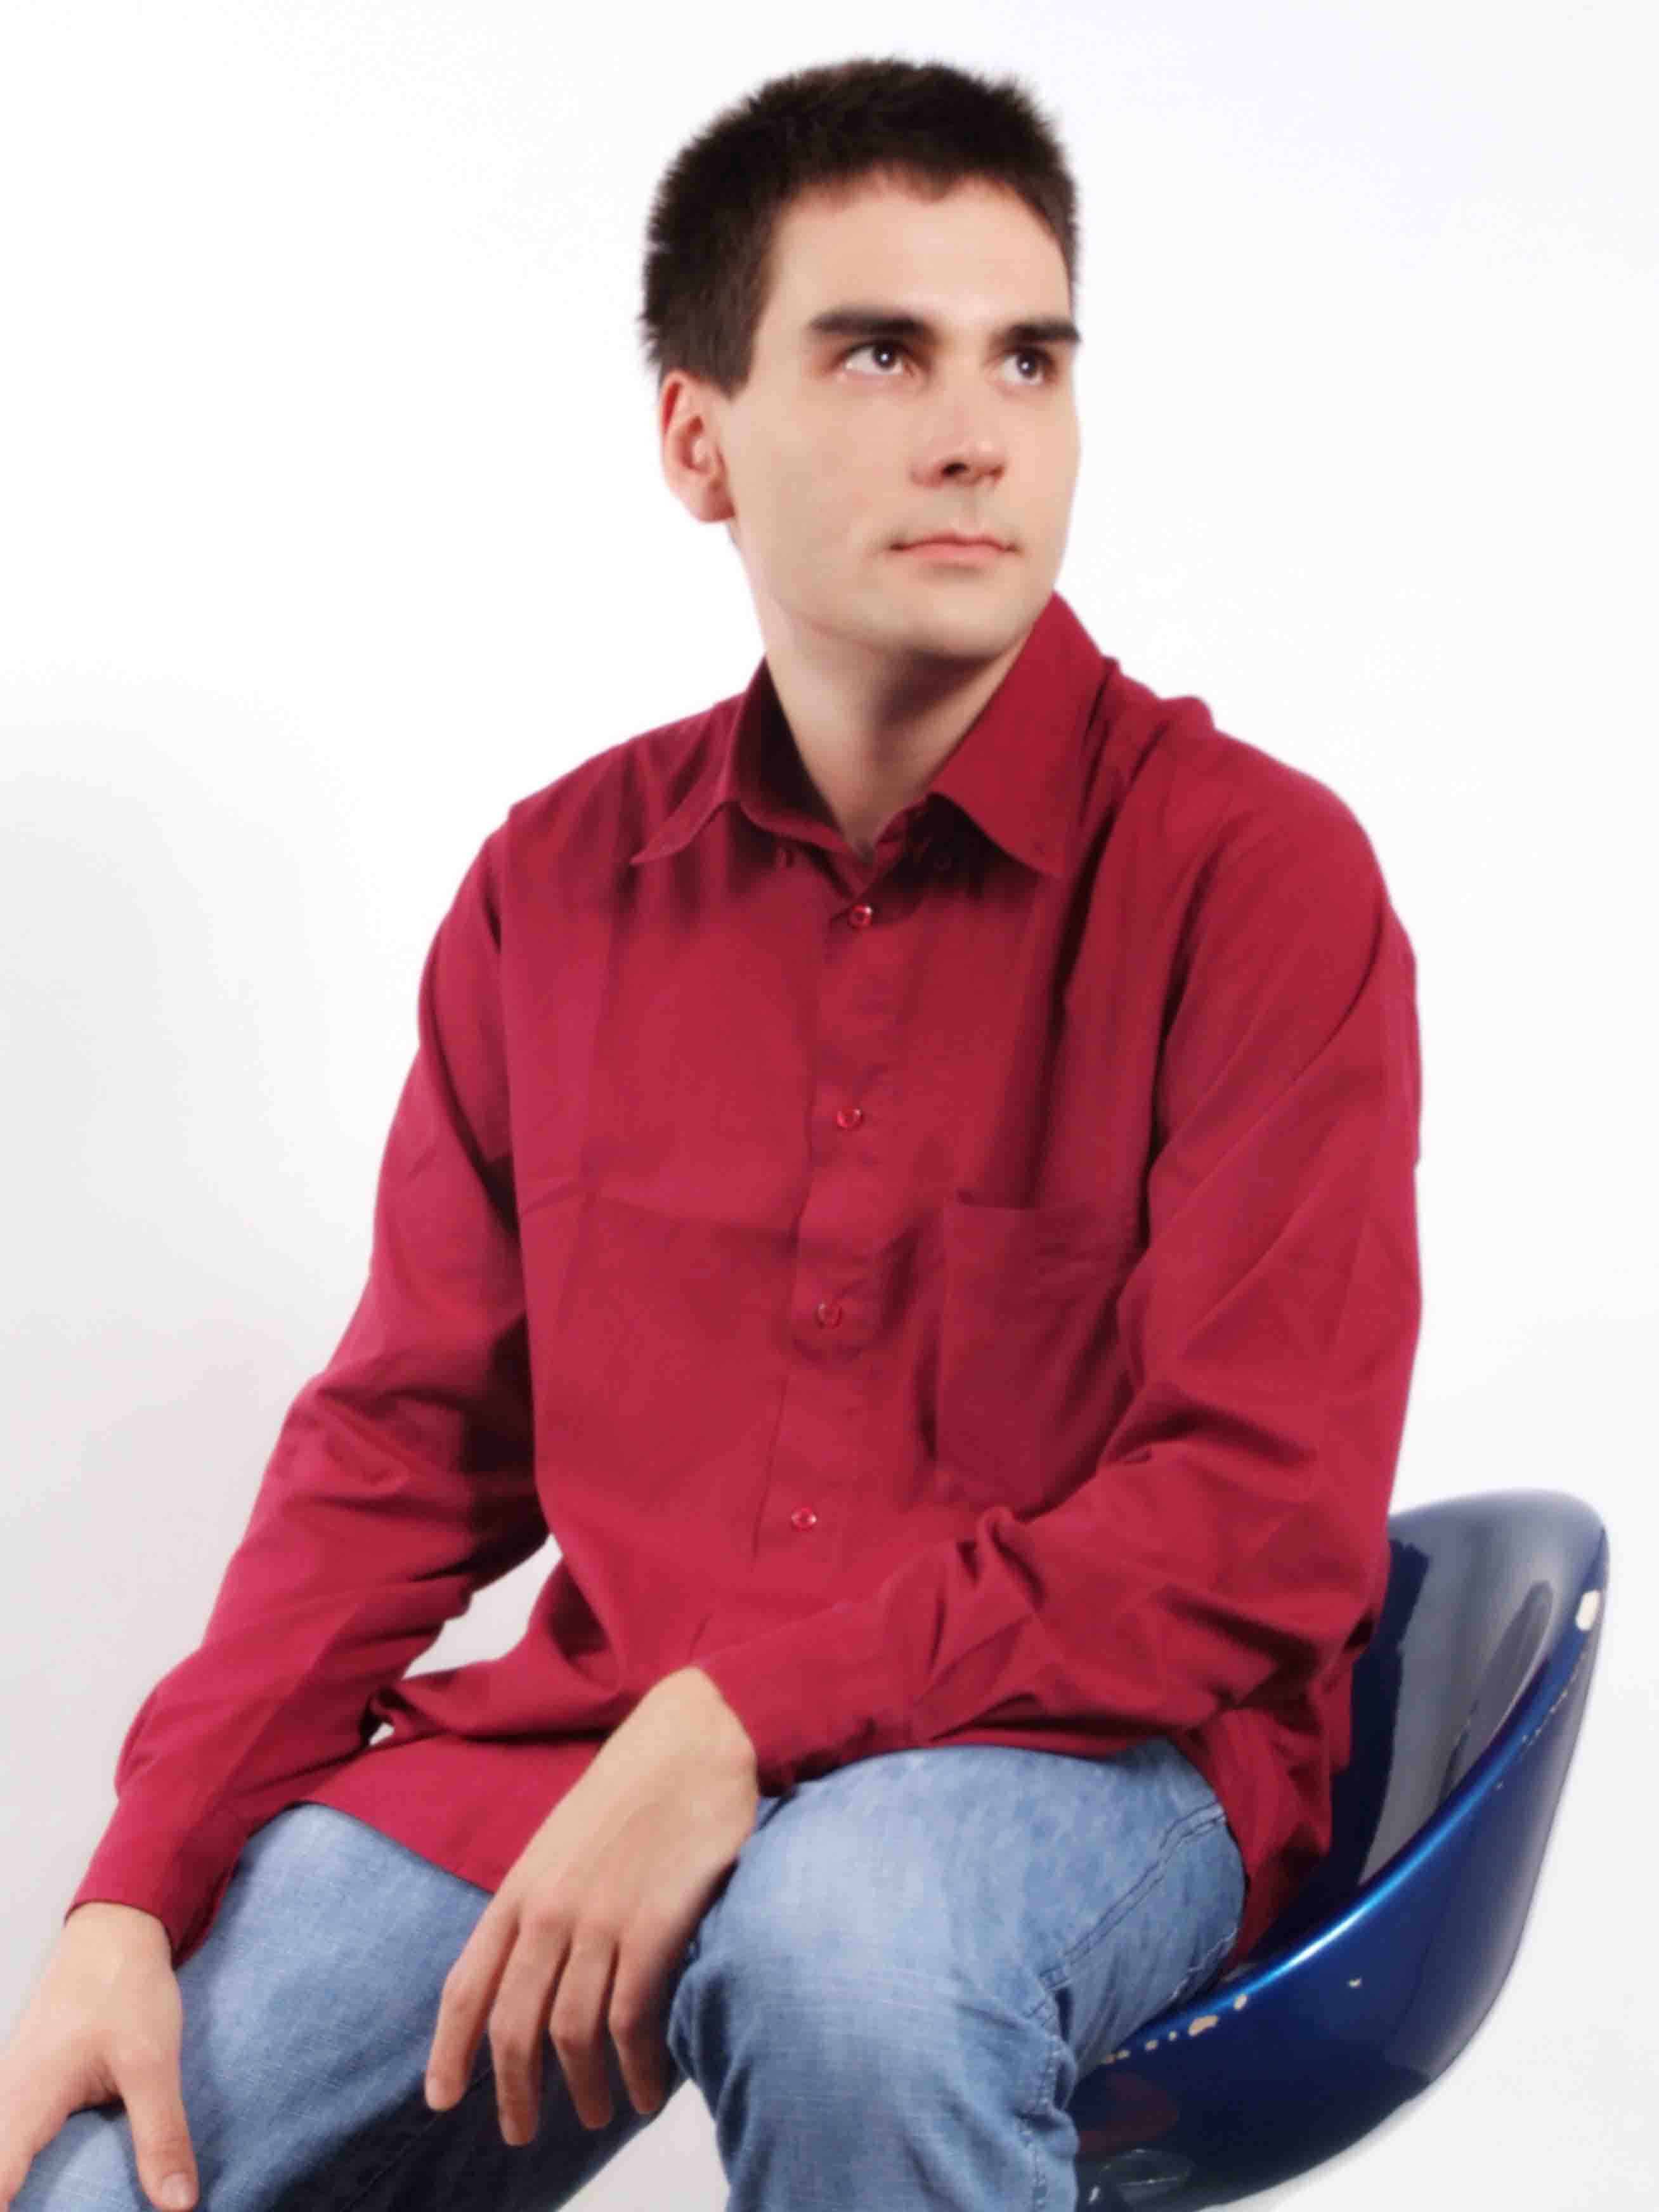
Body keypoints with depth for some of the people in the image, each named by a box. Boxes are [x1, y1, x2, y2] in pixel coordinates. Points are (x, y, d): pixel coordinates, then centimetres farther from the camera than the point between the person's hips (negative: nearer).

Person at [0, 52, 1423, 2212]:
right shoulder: (556, 885, 9)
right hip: (583, 1731, 4)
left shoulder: (1259, 872, -6)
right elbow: (402, 1447, 10)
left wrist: (739, 1727, -23)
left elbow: (1268, 1519, -12)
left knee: (843, 1939, -37)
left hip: (1088, 1747, -3)